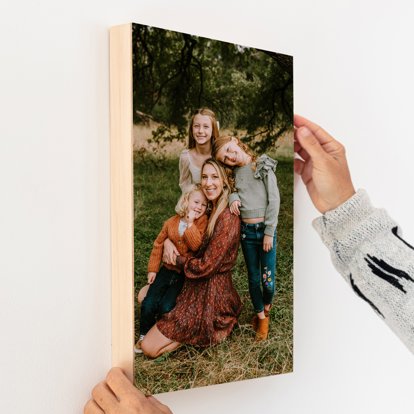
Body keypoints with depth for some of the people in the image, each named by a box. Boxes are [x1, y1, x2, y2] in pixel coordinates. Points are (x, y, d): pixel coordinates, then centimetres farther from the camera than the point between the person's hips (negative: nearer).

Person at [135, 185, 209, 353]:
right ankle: (144, 336, 14)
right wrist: (152, 269, 7)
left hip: (187, 274, -3)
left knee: (166, 307, -17)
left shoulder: (202, 222, -6)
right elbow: (158, 245, 11)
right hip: (168, 269, 3)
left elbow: (196, 245, -21)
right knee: (149, 304, -10)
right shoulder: (171, 222, 3)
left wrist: (190, 223, -23)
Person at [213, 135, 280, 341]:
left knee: (268, 280, -1)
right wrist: (232, 196, -9)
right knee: (253, 278, 9)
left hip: (265, 229, -3)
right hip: (246, 231, 3)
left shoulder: (263, 167, -5)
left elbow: (274, 200, -7)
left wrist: (269, 232, -10)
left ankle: (266, 307, 30)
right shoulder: (234, 172, 5)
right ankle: (261, 318, 28)